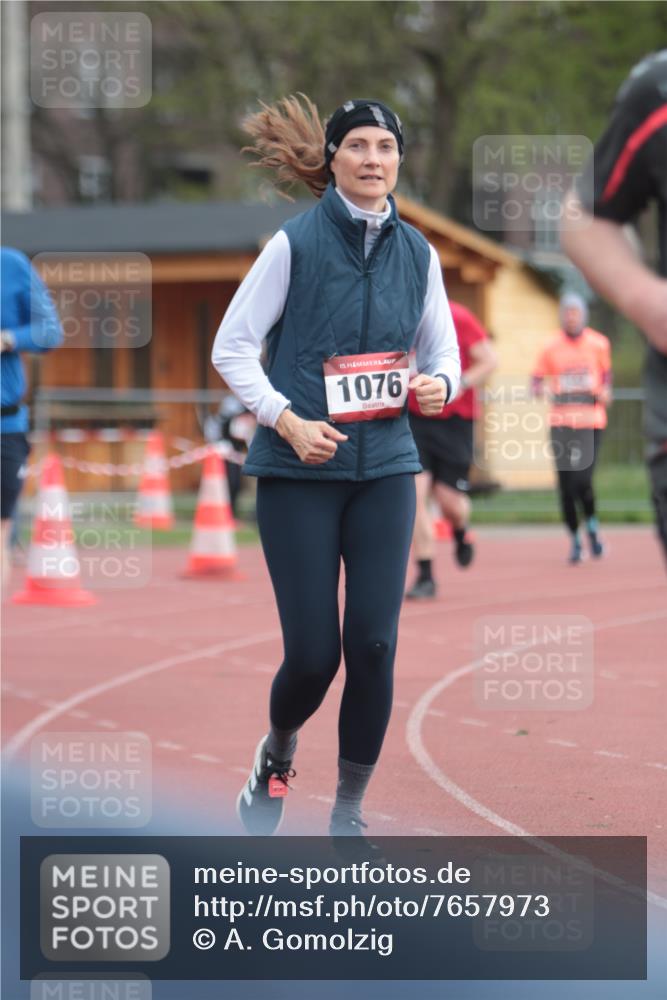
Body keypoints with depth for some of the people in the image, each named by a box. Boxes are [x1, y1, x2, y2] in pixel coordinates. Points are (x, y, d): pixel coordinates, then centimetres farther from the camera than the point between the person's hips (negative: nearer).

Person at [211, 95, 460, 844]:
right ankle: (276, 756, 29)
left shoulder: (417, 253, 7)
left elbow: (443, 352, 17)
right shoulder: (296, 243, -6)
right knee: (313, 654, -5)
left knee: (374, 645, -5)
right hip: (298, 471, -3)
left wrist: (439, 384, -6)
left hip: (384, 470, 3)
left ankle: (348, 813, 10)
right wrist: (288, 420, -15)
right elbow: (232, 346, -3)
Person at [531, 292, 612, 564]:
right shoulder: (551, 347, 3)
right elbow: (537, 378, 7)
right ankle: (574, 538, 18)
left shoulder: (598, 344, 5)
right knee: (566, 485, 0)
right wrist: (538, 390, -15)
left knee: (582, 480, -15)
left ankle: (592, 526, 13)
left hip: (591, 421, -1)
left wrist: (606, 391, 3)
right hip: (561, 421, 1)